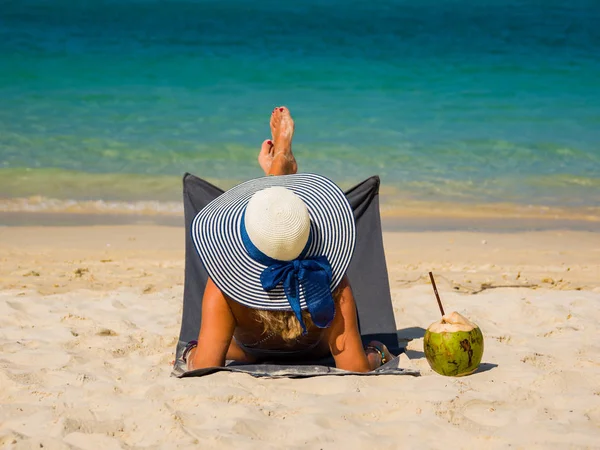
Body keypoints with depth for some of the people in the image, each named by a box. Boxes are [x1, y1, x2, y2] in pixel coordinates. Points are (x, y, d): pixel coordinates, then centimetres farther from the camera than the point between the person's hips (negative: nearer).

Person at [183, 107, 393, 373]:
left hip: (249, 353, -1)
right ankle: (283, 164, 59)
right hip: (315, 351, 1)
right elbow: (356, 368, -43)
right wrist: (375, 356, -22)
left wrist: (191, 355, -26)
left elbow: (203, 369, -48)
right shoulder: (333, 285, -45)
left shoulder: (223, 291, -48)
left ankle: (277, 168, 55)